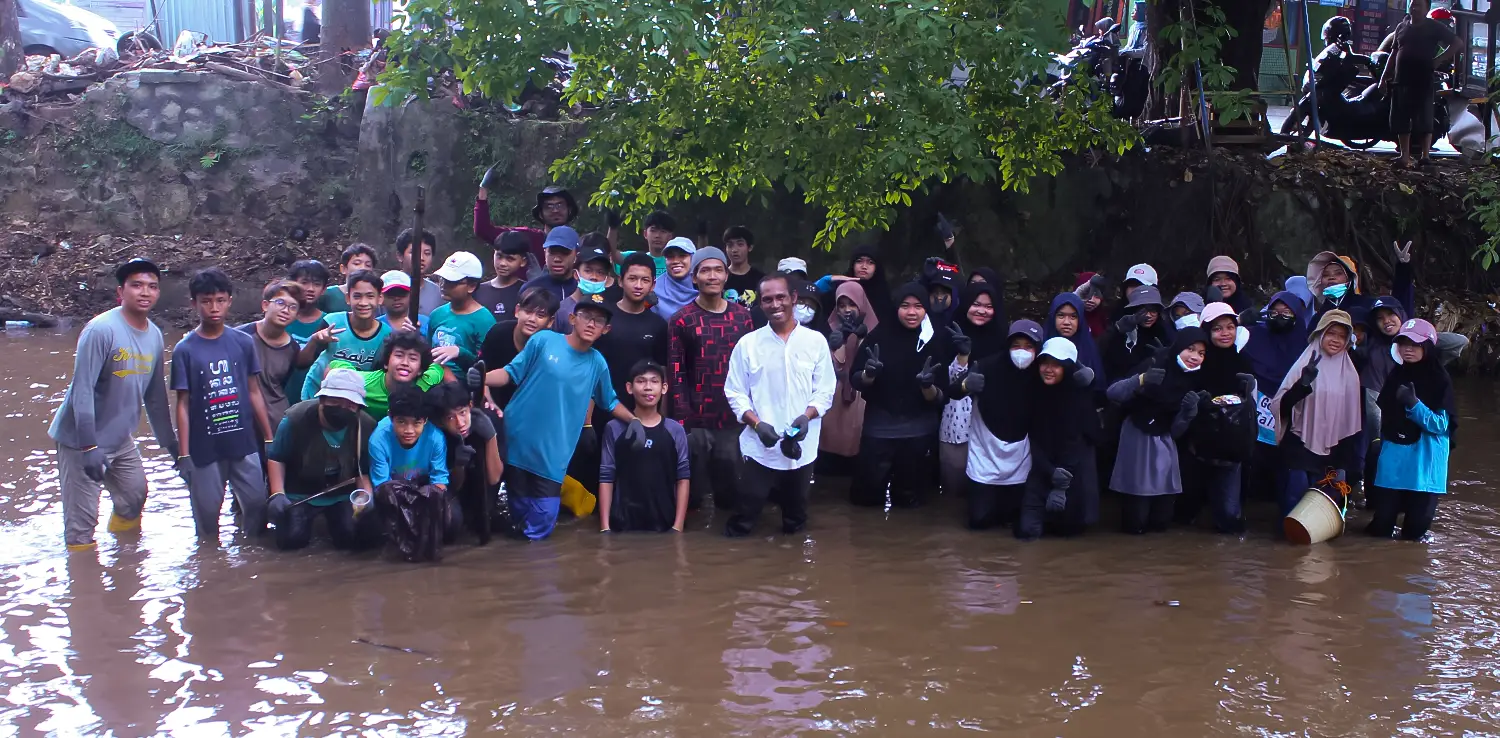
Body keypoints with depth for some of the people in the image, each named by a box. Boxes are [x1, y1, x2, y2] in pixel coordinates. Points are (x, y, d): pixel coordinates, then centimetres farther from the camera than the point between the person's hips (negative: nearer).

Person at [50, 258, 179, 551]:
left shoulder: (154, 335, 2)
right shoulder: (101, 330, -21)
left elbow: (155, 396, 12)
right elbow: (82, 390, -24)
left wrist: (170, 442, 16)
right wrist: (89, 446, -29)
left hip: (121, 440, 8)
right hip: (82, 442, -8)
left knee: (135, 497, 22)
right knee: (82, 522, -4)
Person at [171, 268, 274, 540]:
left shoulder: (243, 343, 2)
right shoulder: (185, 350, -4)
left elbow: (254, 392, 8)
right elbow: (183, 404, -3)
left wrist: (269, 437, 8)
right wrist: (183, 454, -6)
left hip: (244, 443, 2)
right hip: (204, 448, -2)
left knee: (257, 503, 4)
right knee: (207, 514, 7)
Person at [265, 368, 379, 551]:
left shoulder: (366, 426, -16)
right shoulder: (296, 418, -21)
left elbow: (364, 472, -4)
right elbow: (276, 459, -6)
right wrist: (277, 494, -18)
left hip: (343, 495, 1)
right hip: (300, 494, -1)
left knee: (367, 535, -19)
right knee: (291, 539, -20)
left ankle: (333, 520, 17)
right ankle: (309, 518, 18)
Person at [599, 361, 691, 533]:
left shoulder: (675, 430, 5)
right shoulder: (615, 429, 3)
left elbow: (683, 478, 3)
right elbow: (606, 478, 1)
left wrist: (678, 526, -3)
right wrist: (604, 526, -4)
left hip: (665, 525, 1)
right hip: (623, 524, -1)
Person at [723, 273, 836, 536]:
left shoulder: (816, 341, 1)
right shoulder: (747, 344, 0)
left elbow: (825, 390, 2)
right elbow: (735, 393, 1)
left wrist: (807, 416, -17)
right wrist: (757, 424, -15)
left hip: (801, 448, 2)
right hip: (759, 447, -1)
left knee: (796, 519, 17)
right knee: (742, 522, -1)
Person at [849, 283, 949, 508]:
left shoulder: (936, 341, -6)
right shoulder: (880, 335, -7)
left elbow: (940, 398, -5)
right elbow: (856, 381, -5)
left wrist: (927, 386, -27)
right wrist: (869, 373, -27)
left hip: (919, 434, 1)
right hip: (878, 430, -1)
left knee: (908, 500, 14)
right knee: (865, 497, 7)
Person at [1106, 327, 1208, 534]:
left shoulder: (1192, 382, 1)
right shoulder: (1154, 366, -15)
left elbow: (1176, 430, 1)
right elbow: (1112, 394, -23)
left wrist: (1190, 411, -18)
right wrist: (1141, 380, -39)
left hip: (1164, 442, 5)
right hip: (1137, 438, -5)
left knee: (1161, 521, 4)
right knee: (1135, 524, -7)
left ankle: (1155, 524, 35)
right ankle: (1133, 522, 25)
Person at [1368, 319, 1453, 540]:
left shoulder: (1440, 379, -8)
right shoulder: (1395, 376, 7)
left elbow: (1441, 425, -13)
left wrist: (1414, 404, -25)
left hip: (1424, 462, -4)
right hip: (1393, 458, 4)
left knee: (1417, 521, 3)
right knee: (1383, 518, 2)